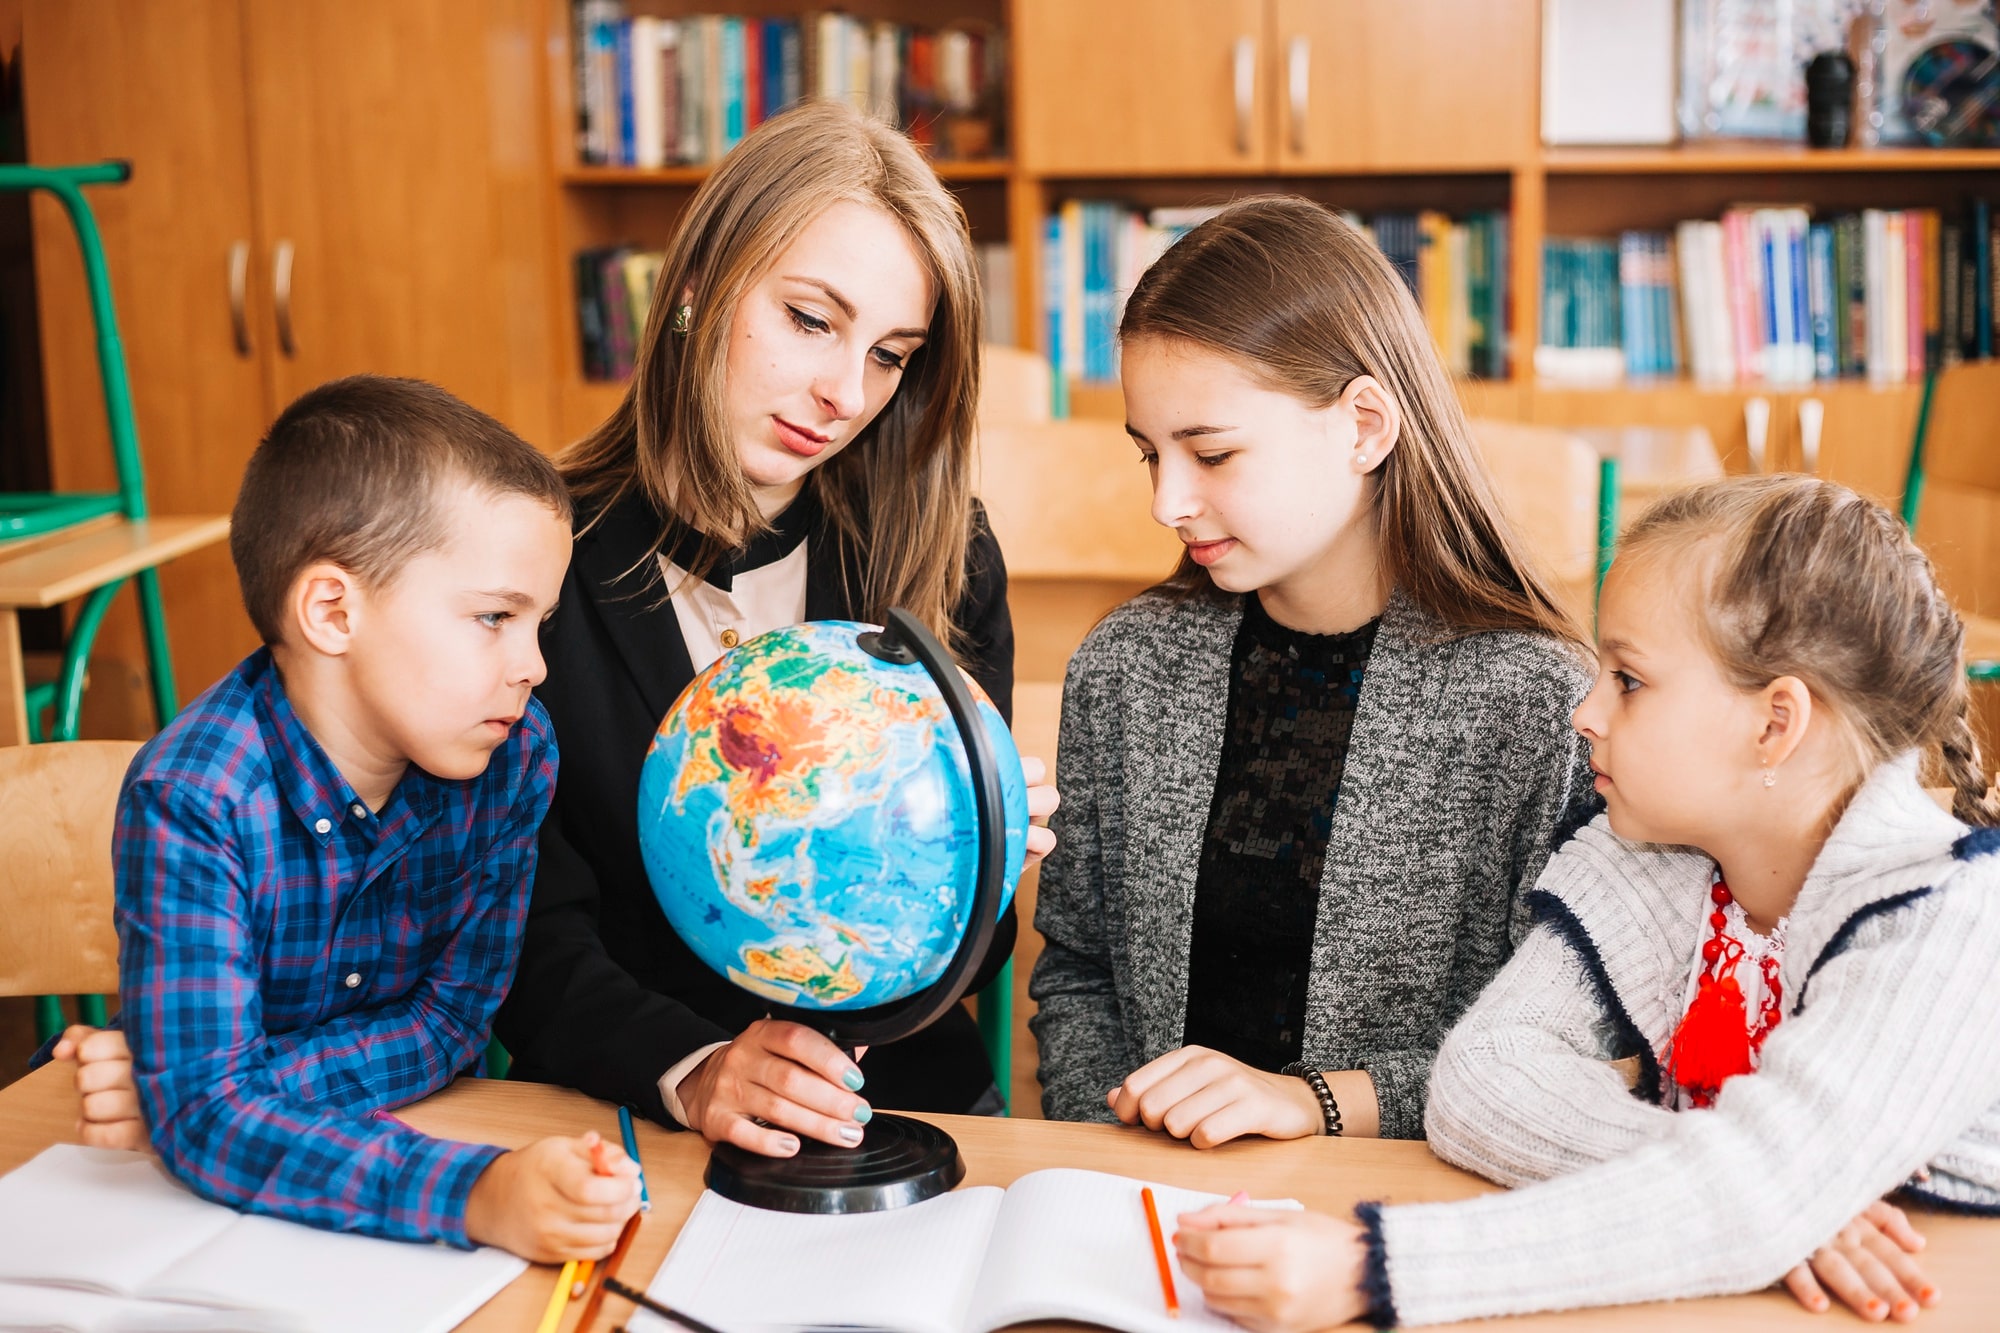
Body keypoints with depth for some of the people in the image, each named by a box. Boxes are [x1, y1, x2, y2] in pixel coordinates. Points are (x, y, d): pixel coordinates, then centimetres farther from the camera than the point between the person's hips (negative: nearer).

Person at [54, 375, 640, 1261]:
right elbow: (205, 1112, -28)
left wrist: (196, 1096, -23)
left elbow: (449, 1019, -9)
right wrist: (478, 1194, -42)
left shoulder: (516, 754, -12)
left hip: (416, 1127, 3)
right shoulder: (192, 800, -24)